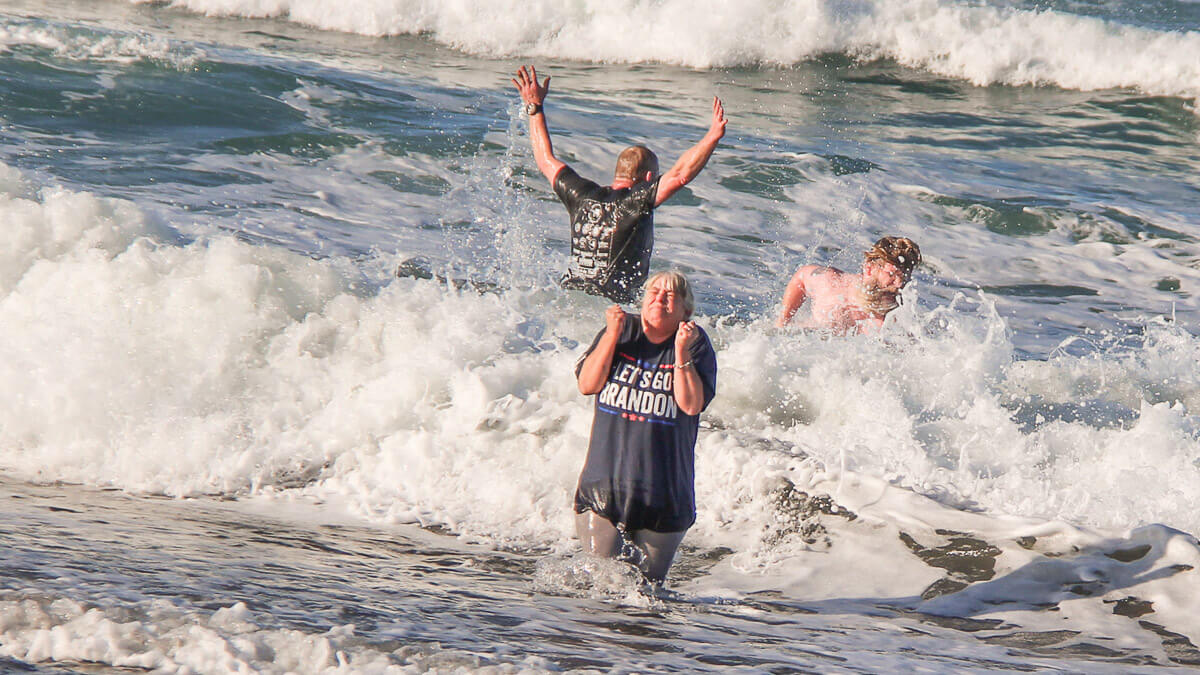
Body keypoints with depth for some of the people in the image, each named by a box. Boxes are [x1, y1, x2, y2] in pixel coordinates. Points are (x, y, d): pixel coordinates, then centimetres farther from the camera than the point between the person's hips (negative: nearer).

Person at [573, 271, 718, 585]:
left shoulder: (695, 342, -1)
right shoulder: (623, 329, 4)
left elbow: (692, 404, -12)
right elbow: (587, 384, -4)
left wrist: (681, 351, -19)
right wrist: (612, 334, -11)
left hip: (664, 488, -1)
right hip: (604, 482, 1)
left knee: (648, 582, 8)